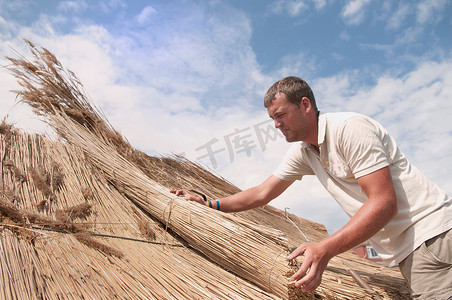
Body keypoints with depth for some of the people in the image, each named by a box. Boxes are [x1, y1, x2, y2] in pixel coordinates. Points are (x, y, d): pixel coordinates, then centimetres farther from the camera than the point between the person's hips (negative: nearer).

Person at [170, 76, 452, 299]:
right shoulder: (302, 152, 7)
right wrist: (209, 204, 2)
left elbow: (384, 203, -23)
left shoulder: (349, 128, -20)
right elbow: (262, 193, 9)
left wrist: (326, 249, -32)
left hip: (429, 231, -7)